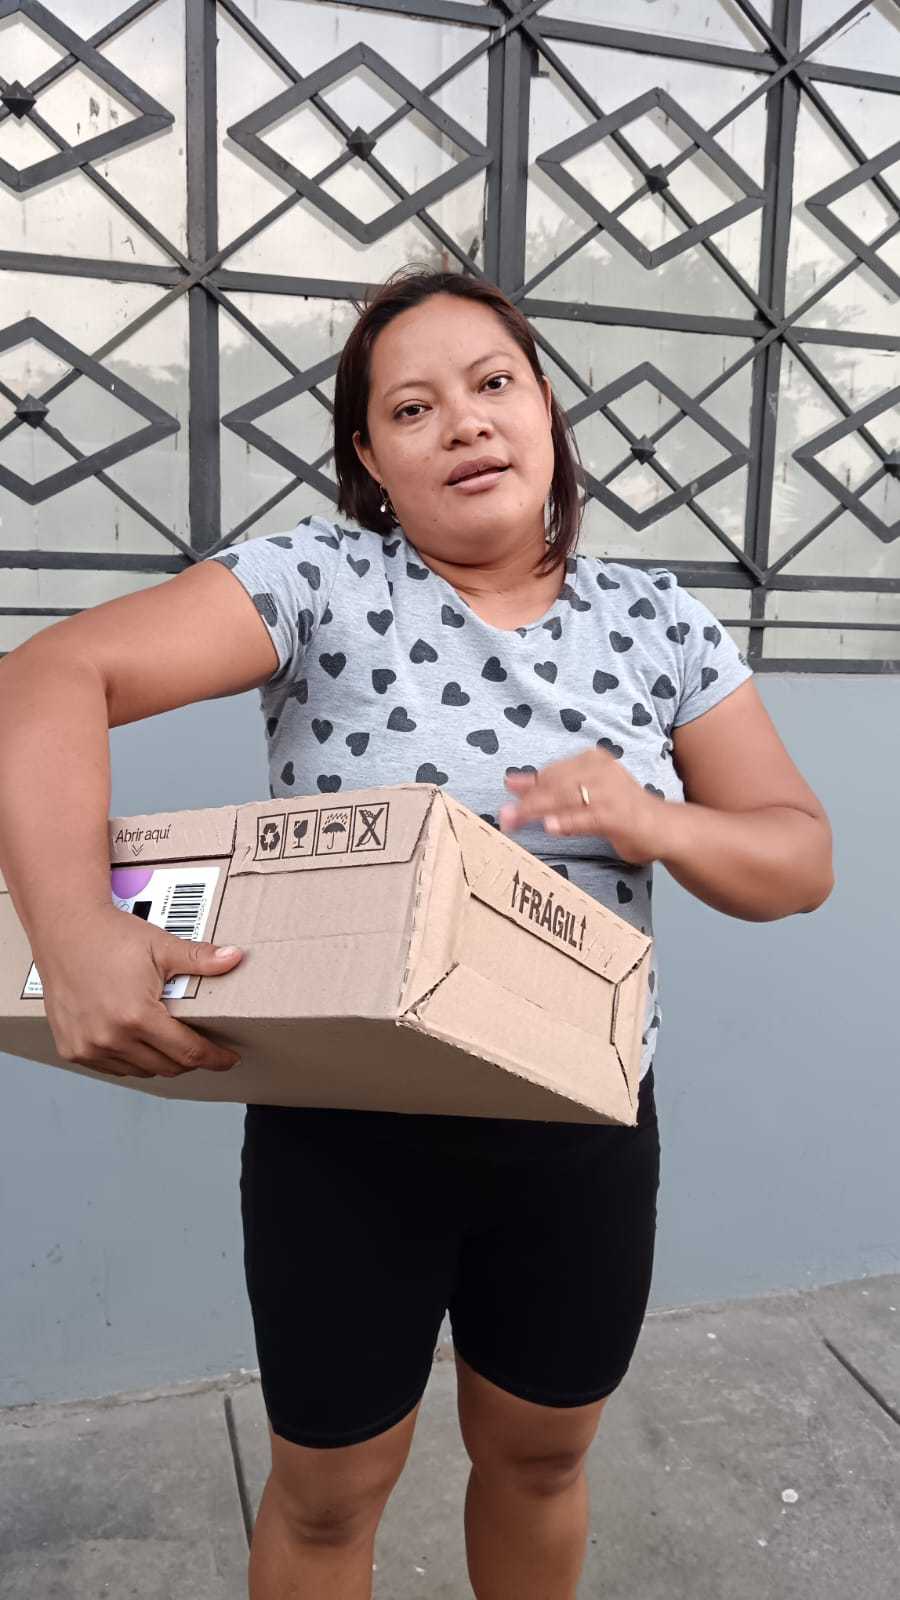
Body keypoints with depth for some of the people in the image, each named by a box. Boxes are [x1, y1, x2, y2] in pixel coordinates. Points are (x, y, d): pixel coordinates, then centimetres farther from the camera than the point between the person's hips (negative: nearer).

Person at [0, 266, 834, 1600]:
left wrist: (654, 822, -22)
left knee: (539, 1458, 26)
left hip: (585, 1138, 3)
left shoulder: (659, 622, -2)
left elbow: (802, 858, 0)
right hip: (346, 1136, -2)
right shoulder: (323, 581, -12)